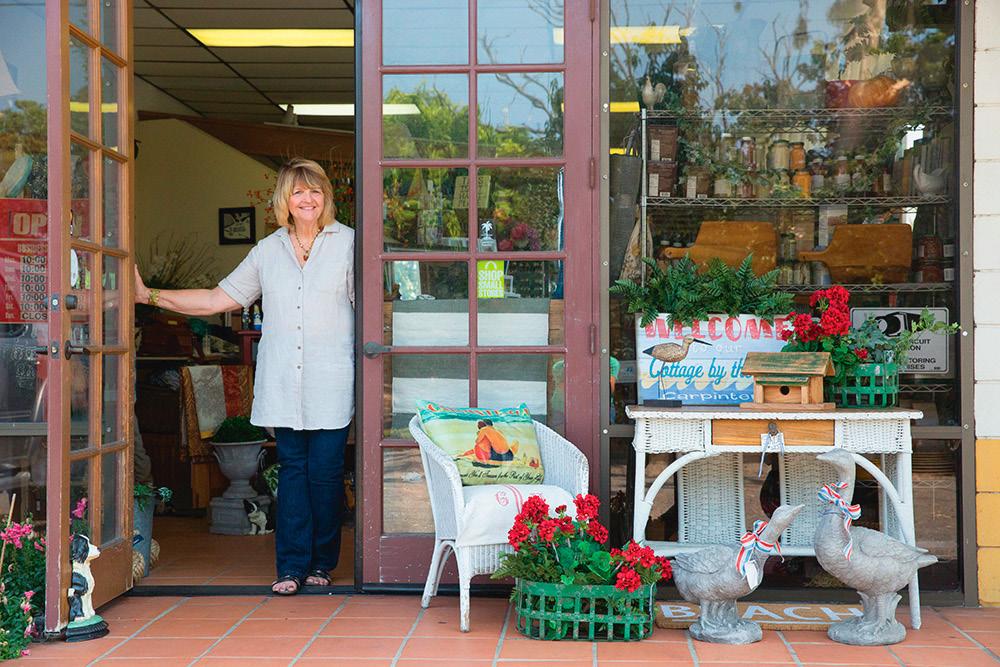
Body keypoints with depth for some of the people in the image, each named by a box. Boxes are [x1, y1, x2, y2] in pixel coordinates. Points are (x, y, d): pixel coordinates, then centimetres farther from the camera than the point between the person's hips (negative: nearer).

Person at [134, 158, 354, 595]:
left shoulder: (348, 243, 5)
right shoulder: (268, 250, 14)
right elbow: (221, 298, 15)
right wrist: (151, 296, 11)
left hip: (330, 382, -3)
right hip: (282, 384, 3)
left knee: (325, 471, -2)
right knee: (291, 468, 2)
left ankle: (322, 563, 13)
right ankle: (292, 566, 5)